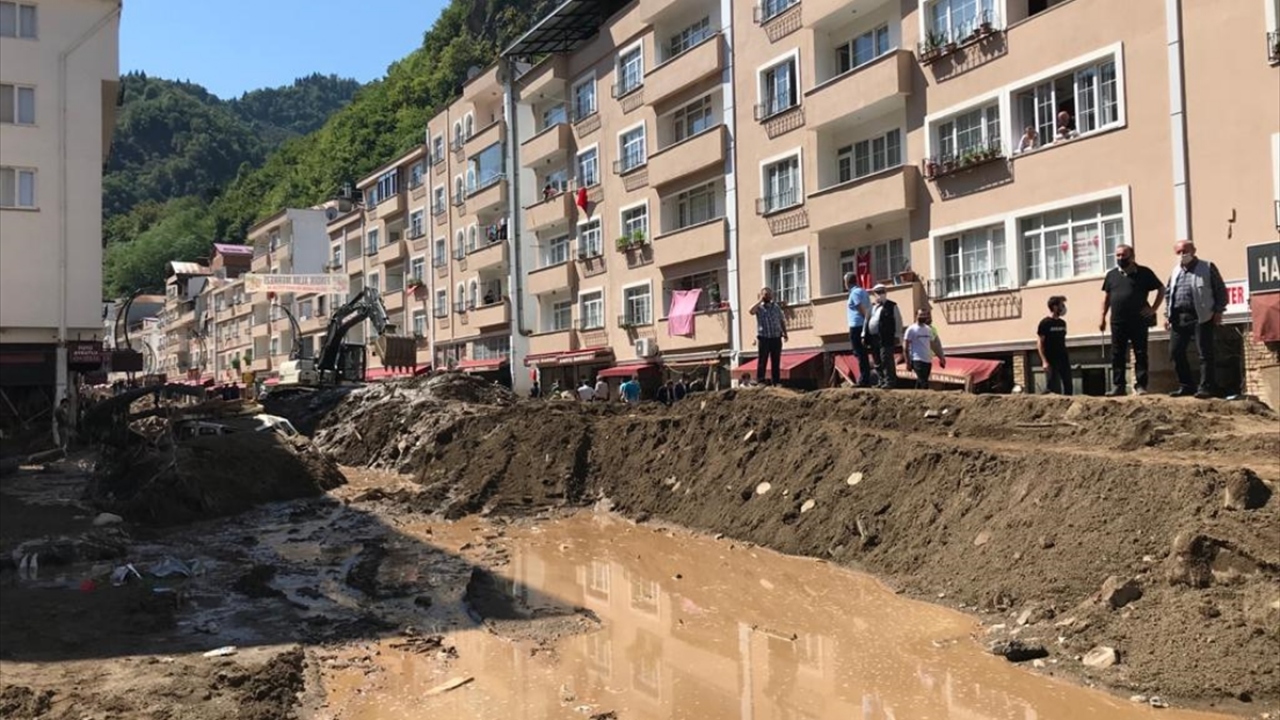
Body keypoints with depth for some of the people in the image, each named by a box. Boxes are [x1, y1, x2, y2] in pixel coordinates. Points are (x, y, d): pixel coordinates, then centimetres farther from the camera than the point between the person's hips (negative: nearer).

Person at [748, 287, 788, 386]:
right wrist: (760, 300, -13)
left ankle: (776, 383, 13)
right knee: (762, 362, -4)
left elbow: (782, 321, 18)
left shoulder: (776, 307, 13)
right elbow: (751, 311, -21)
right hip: (764, 338, -3)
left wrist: (785, 333, 8)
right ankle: (760, 383, -3)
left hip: (776, 338, 3)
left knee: (776, 362, 7)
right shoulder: (759, 307, 2)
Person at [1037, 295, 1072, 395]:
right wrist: (1044, 361, -16)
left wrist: (1067, 357, 14)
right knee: (1053, 389, -9)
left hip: (1063, 360, 7)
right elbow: (1039, 343, -9)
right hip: (1051, 361, -7)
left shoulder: (1062, 323, 14)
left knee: (1068, 388, 5)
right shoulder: (1045, 323, -6)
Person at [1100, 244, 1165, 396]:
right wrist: (1102, 318, 11)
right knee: (1117, 356, 4)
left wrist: (1153, 308, -2)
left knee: (1140, 355, -1)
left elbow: (1161, 289, 8)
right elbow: (1106, 297, 16)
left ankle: (1140, 386, 2)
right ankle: (1118, 386, 9)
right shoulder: (1111, 275, 12)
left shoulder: (1144, 272, 2)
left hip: (1138, 322, -3)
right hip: (1117, 322, 3)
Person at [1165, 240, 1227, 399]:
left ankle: (1206, 387, 1)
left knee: (1204, 353, -4)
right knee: (1175, 352, 3)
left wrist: (1218, 311, -7)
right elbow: (1168, 293, 20)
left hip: (1201, 317, -5)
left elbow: (1220, 290, 0)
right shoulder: (1175, 271, 16)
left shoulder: (1207, 268, 2)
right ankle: (1186, 385, 14)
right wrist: (1167, 314, 14)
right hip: (1178, 318, 5)